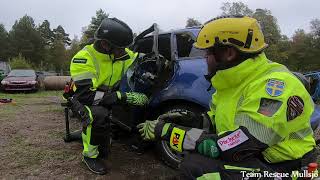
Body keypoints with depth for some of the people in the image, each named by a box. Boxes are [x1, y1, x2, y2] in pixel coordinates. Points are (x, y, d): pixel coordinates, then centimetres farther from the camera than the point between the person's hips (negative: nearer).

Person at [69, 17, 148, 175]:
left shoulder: (121, 53, -10)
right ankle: (90, 155, -12)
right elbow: (85, 94, -36)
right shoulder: (84, 58, -27)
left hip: (109, 97, 6)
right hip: (83, 100, -5)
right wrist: (124, 97, -41)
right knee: (99, 114, -38)